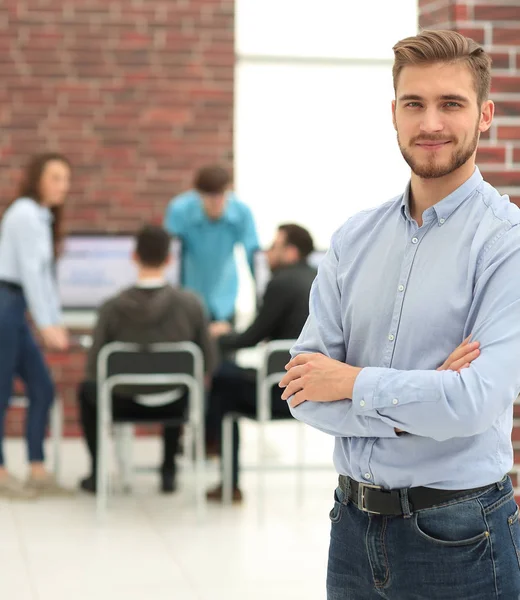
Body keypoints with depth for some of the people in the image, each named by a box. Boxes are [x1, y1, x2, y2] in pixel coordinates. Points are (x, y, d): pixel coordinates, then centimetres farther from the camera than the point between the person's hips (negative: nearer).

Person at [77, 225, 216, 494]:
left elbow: (93, 369, -12)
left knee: (87, 390, 33)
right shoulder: (190, 304, -17)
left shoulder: (112, 308, -20)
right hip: (174, 407, 1)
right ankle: (168, 472, 36)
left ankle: (98, 472, 30)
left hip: (124, 404, -1)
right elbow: (208, 364, -8)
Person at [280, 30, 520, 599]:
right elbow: (303, 391, -1)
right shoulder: (356, 238, 5)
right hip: (354, 526, 5)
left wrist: (354, 381, -10)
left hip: (457, 535, -4)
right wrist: (408, 413, -15)